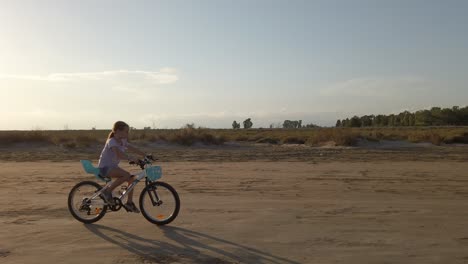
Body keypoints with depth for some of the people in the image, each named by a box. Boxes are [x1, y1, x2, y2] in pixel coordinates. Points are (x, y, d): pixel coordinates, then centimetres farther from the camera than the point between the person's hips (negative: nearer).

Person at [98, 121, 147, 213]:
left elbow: (133, 149, 7)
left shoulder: (123, 141, 6)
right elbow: (119, 154, -36)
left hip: (113, 167, 8)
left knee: (131, 179, -5)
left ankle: (129, 203, 5)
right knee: (126, 175, -29)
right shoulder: (112, 141, -20)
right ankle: (107, 191, -13)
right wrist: (132, 159, -46)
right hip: (104, 167, -8)